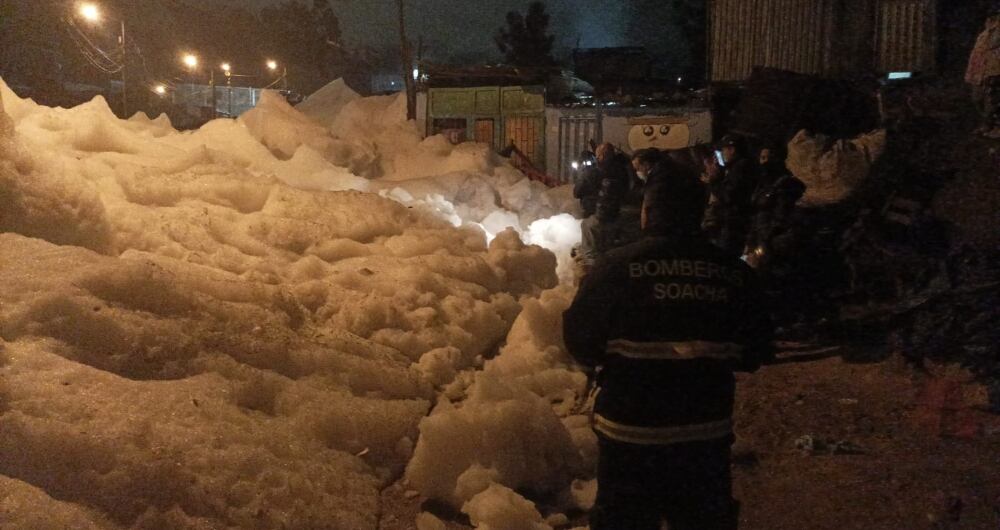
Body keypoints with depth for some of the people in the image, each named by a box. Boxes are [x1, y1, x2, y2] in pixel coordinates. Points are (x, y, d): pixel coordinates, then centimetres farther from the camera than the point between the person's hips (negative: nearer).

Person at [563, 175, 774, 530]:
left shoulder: (618, 266, -13)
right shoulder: (734, 273, -3)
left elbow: (580, 341, -8)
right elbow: (754, 354, 5)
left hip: (631, 432, -3)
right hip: (708, 433, 3)